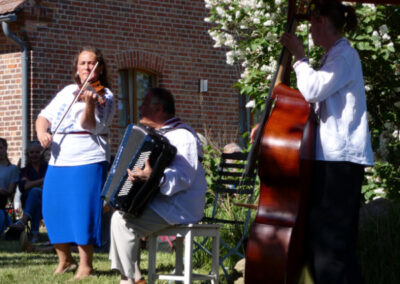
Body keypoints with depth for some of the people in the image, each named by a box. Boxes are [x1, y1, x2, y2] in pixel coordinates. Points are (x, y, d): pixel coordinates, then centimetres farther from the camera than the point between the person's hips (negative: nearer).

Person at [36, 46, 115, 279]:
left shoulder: (104, 96, -2)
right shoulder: (67, 92, 16)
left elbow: (91, 126, -15)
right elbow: (45, 115, 17)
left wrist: (89, 103, -32)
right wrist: (41, 131, -5)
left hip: (88, 163, -6)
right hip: (58, 162, 6)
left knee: (84, 211, -9)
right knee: (53, 209, 8)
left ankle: (86, 266, 0)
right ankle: (65, 261, 24)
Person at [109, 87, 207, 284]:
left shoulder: (183, 136, -17)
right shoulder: (161, 136, 17)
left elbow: (183, 178, -30)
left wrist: (151, 176, -43)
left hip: (179, 209, -11)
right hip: (161, 202, 11)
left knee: (122, 221, -21)